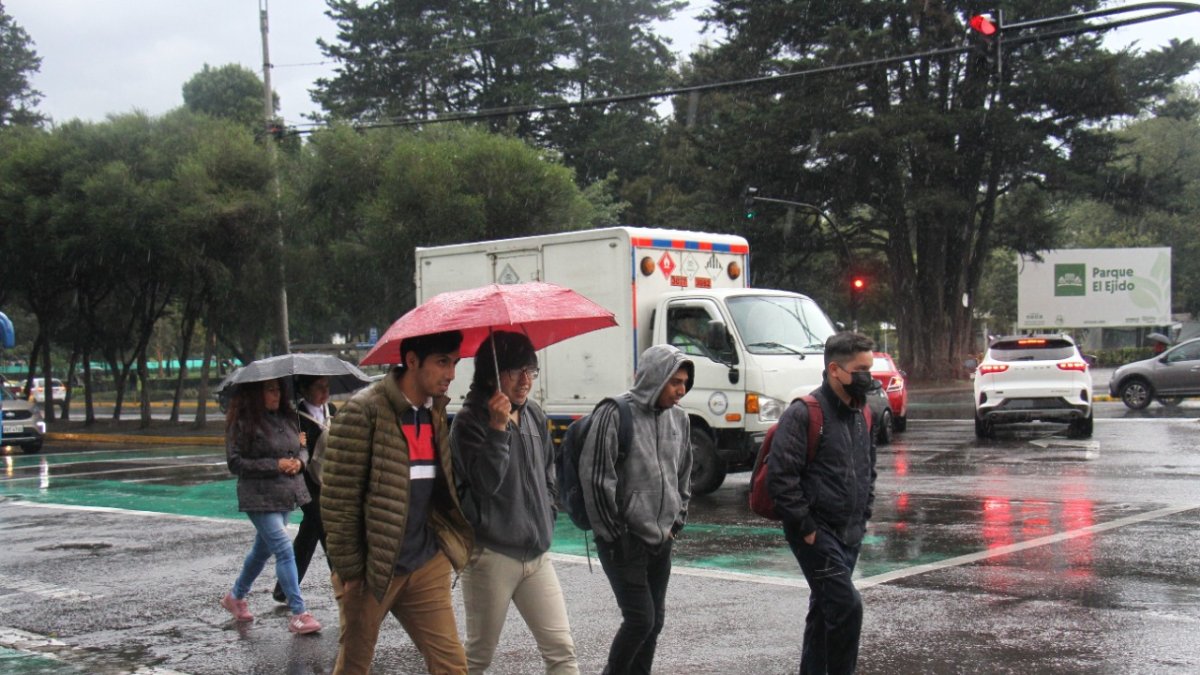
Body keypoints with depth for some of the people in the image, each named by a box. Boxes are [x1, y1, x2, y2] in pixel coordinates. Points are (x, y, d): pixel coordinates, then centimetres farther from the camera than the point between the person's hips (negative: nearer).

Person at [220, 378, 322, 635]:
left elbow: (300, 448, 21)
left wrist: (298, 462, -3)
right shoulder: (242, 423, -11)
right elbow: (236, 463, -13)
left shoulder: (286, 417, 9)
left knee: (263, 549, 19)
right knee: (284, 550, -14)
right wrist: (275, 465, -19)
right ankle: (298, 614, -12)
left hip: (286, 496, 7)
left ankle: (236, 597, 40)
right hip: (260, 498, -7)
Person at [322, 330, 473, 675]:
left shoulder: (435, 412, 7)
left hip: (427, 568, 6)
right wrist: (349, 570, -14)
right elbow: (337, 499, -15)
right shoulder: (363, 411, -15)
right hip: (370, 570, -5)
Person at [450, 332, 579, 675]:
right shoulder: (469, 422, -10)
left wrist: (546, 517, 13)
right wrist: (498, 427, -27)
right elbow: (486, 482, -21)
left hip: (536, 554, 6)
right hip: (491, 556, -6)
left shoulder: (534, 415, 9)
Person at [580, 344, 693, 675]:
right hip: (624, 540, -7)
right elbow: (596, 480, -16)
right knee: (640, 619, -8)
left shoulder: (678, 417, 6)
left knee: (655, 621, 10)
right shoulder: (615, 415, -15)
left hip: (661, 540, 7)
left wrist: (675, 524, 12)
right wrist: (614, 535, -13)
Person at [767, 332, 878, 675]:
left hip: (850, 533, 8)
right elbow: (780, 476, -19)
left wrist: (864, 515, 16)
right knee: (846, 604, -14)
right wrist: (805, 527, -17)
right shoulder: (803, 414, -15)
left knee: (825, 607, 15)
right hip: (817, 533, -8)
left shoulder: (862, 413, 11)